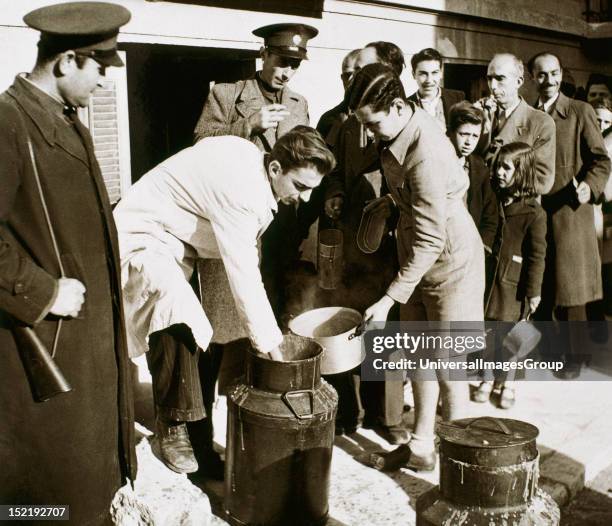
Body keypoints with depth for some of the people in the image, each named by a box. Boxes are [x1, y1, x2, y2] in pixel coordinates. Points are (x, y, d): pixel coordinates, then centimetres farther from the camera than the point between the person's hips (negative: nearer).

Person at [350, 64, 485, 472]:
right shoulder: (406, 125, -2)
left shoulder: (424, 155, -30)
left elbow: (430, 240, -28)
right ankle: (421, 447, 26)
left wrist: (390, 299, -27)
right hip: (418, 253, 9)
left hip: (448, 258, -9)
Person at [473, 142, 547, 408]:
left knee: (506, 336, 7)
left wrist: (534, 291, -8)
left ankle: (507, 383, 26)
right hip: (487, 279, 4)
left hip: (512, 284, -4)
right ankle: (488, 378, 29)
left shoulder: (533, 213, -13)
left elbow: (537, 255, -10)